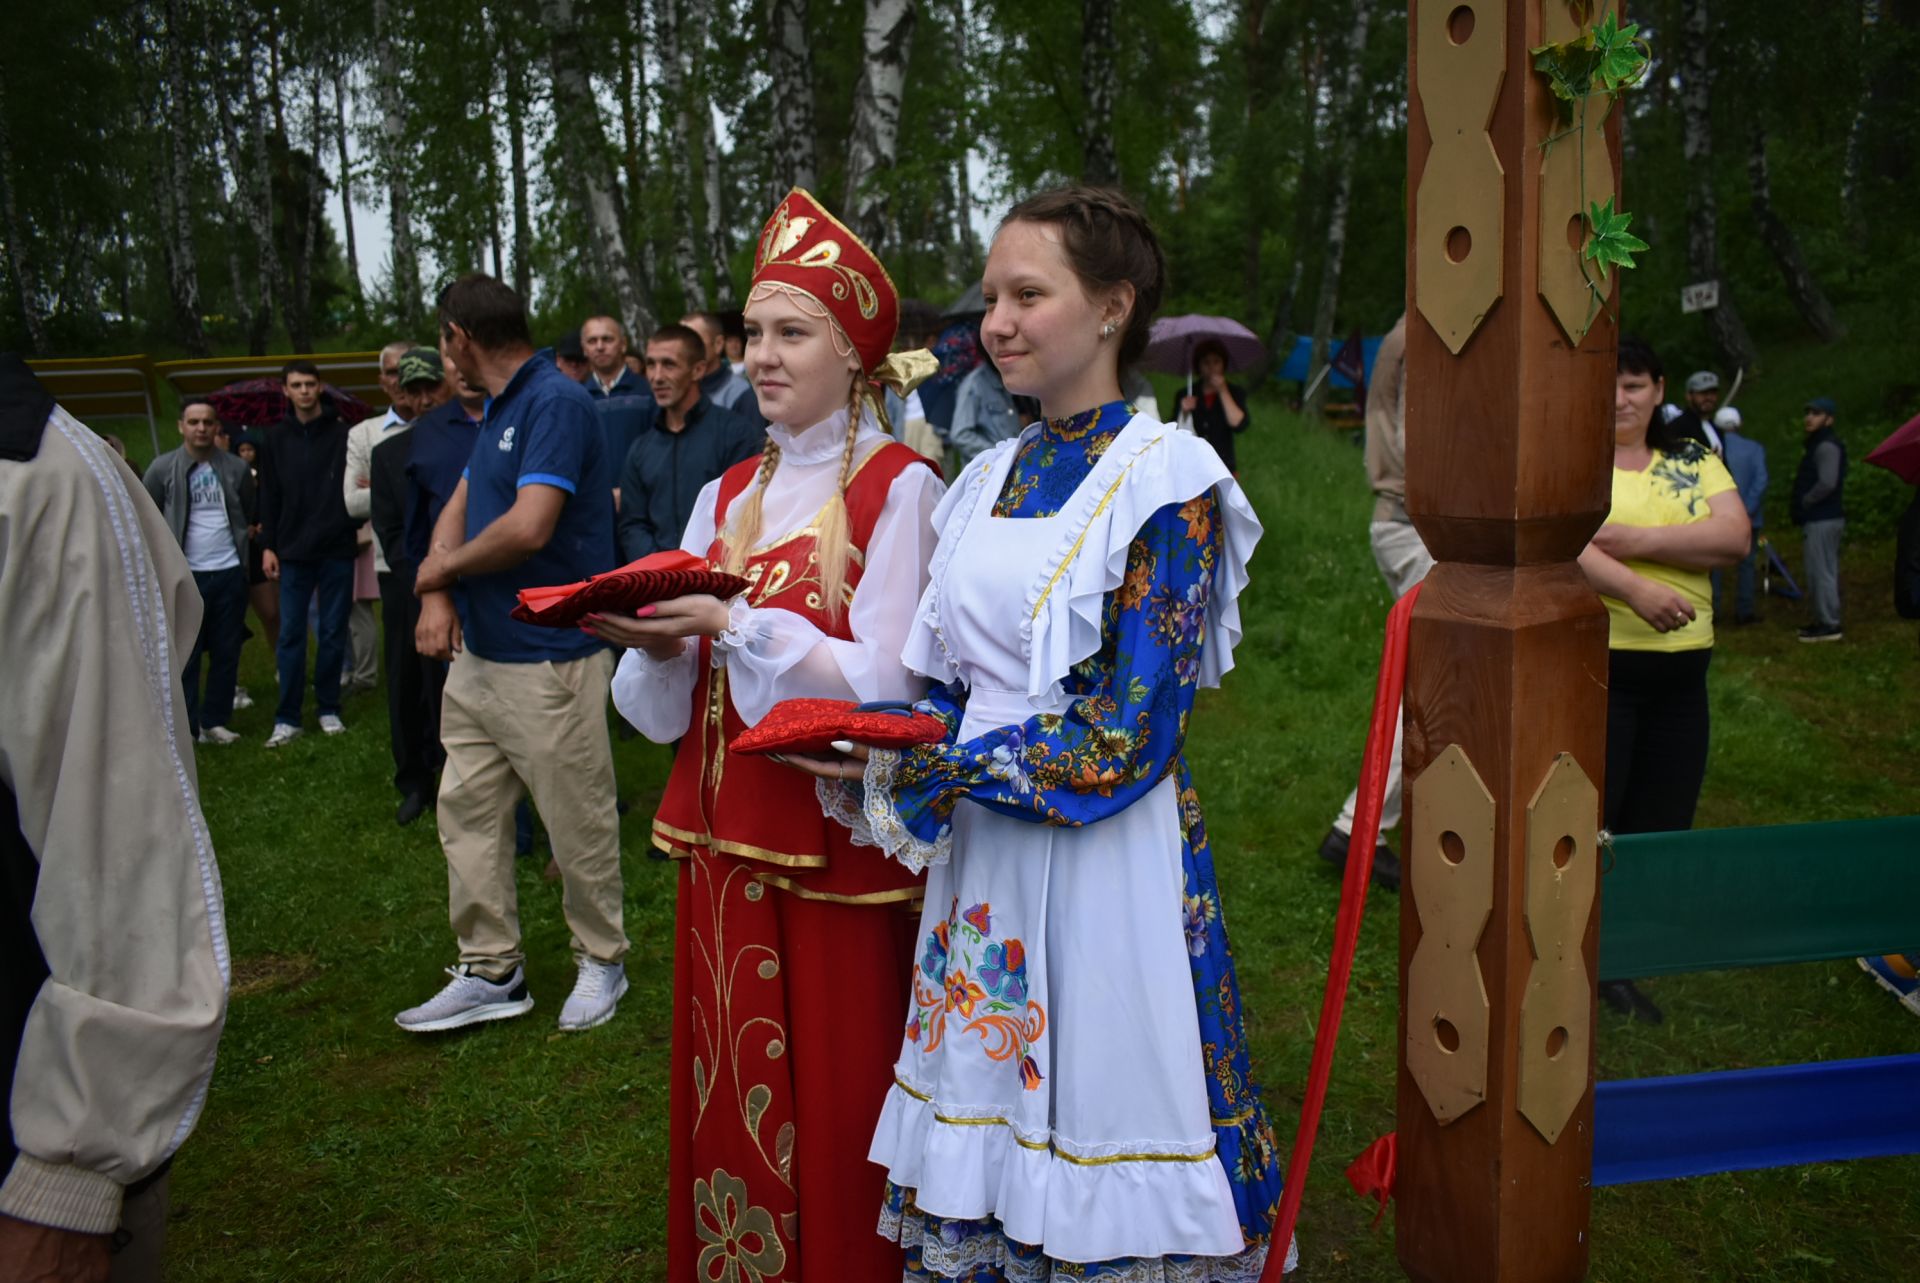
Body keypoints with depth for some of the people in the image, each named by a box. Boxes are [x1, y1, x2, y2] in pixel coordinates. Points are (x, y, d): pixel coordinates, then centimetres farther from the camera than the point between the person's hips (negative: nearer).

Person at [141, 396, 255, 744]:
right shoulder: (163, 468, -1)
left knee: (227, 652, 7)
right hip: (185, 575, -2)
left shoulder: (236, 469, 5)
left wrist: (245, 543, 8)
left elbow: (250, 516, 17)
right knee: (184, 655, 1)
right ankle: (185, 727, 8)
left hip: (229, 572, 2)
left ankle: (214, 721, 17)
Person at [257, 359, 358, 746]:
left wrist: (357, 528, -13)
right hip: (293, 551, 2)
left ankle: (328, 709, 17)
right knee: (291, 634, 1)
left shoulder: (342, 434, -1)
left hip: (337, 550, -1)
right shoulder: (276, 438, 7)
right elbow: (269, 496, 9)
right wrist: (267, 546, 4)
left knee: (333, 633, 6)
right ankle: (287, 719, 6)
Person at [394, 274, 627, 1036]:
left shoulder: (556, 403, -15)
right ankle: (490, 971, 23)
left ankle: (601, 960, 23)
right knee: (468, 813, 12)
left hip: (549, 663, -9)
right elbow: (458, 511, 13)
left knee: (579, 825, 4)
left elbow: (528, 528, -26)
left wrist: (442, 569, -9)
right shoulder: (497, 410, 15)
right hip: (478, 654, 9)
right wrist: (437, 596, -7)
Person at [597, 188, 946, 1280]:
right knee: (729, 1097, 14)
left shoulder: (898, 486, -6)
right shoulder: (727, 494, 11)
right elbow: (669, 703, 10)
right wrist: (661, 644, -12)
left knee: (835, 1103, 3)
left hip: (838, 833, -5)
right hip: (726, 828, 6)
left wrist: (735, 623, -23)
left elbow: (884, 682, -15)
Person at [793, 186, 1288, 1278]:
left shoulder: (1168, 481, -11)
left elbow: (1125, 737, -17)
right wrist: (888, 735, -8)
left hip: (1108, 857, -6)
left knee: (1094, 1144, 9)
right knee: (982, 1118, 16)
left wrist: (923, 765, -14)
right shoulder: (990, 479, 9)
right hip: (983, 849, 6)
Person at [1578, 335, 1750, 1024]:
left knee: (1661, 824, 10)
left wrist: (1639, 540, -15)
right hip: (1592, 664, -5)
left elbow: (1735, 536, -3)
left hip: (1680, 671, 5)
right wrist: (1635, 588, -31)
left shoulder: (1694, 462, 14)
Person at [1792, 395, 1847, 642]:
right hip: (1820, 517, 11)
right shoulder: (1816, 444, 18)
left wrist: (1804, 502, -12)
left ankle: (1829, 624, -7)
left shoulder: (1827, 446, -15)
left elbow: (1827, 483, -25)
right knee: (1824, 571, 14)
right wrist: (1803, 505, 9)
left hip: (1823, 519, -11)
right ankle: (1825, 620, 21)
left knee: (1821, 571, -9)